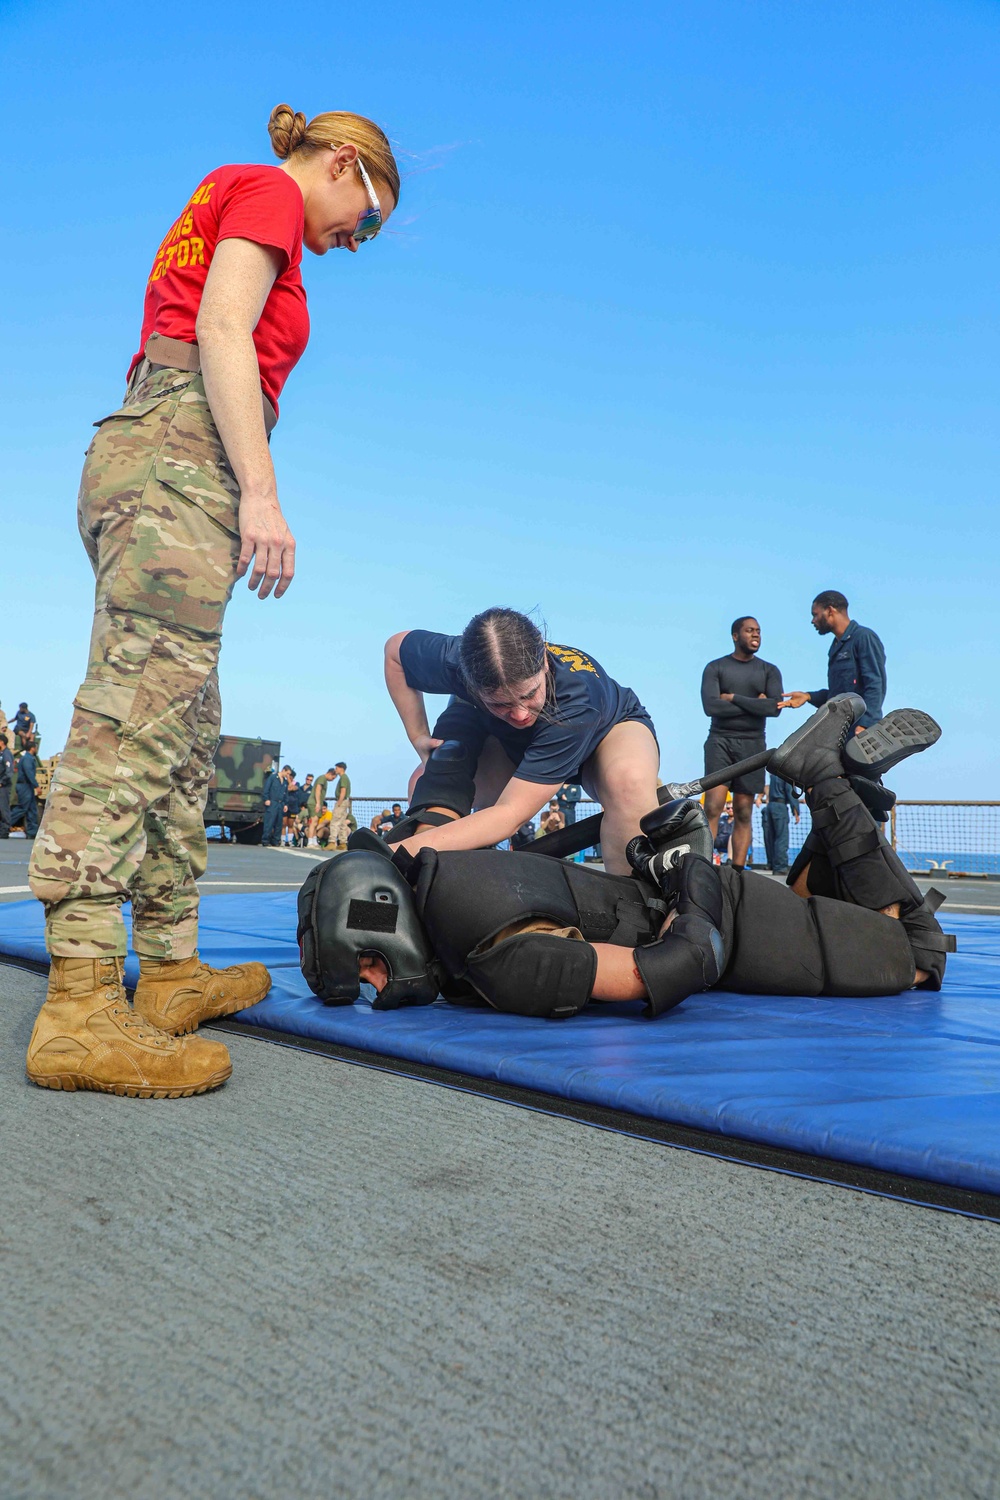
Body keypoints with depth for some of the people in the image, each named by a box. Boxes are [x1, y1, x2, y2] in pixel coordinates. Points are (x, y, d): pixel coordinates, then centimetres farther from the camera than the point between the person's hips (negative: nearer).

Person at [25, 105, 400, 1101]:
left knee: (182, 736, 4)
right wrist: (260, 492, -19)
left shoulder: (220, 210, 35)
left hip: (137, 459, 10)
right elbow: (221, 332, -10)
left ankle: (171, 972, 7)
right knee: (136, 716, -20)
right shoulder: (269, 194, 8)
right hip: (181, 456, -10)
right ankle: (80, 1008, -23)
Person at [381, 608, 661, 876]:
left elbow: (512, 814, -46)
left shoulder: (577, 694, -45)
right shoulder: (454, 662, -35)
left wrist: (403, 851, -53)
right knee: (434, 782, -23)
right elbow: (396, 648, -9)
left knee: (630, 782, -39)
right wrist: (418, 738, -16)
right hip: (509, 742, 4)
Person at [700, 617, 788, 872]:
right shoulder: (716, 667, 5)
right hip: (720, 740, -2)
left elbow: (774, 707, -6)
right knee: (713, 806, -15)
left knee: (743, 813, 1)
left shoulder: (769, 670, 10)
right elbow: (711, 706, -11)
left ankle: (737, 870, 1)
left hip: (752, 743, 2)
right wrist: (754, 704, -7)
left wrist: (733, 698, -7)